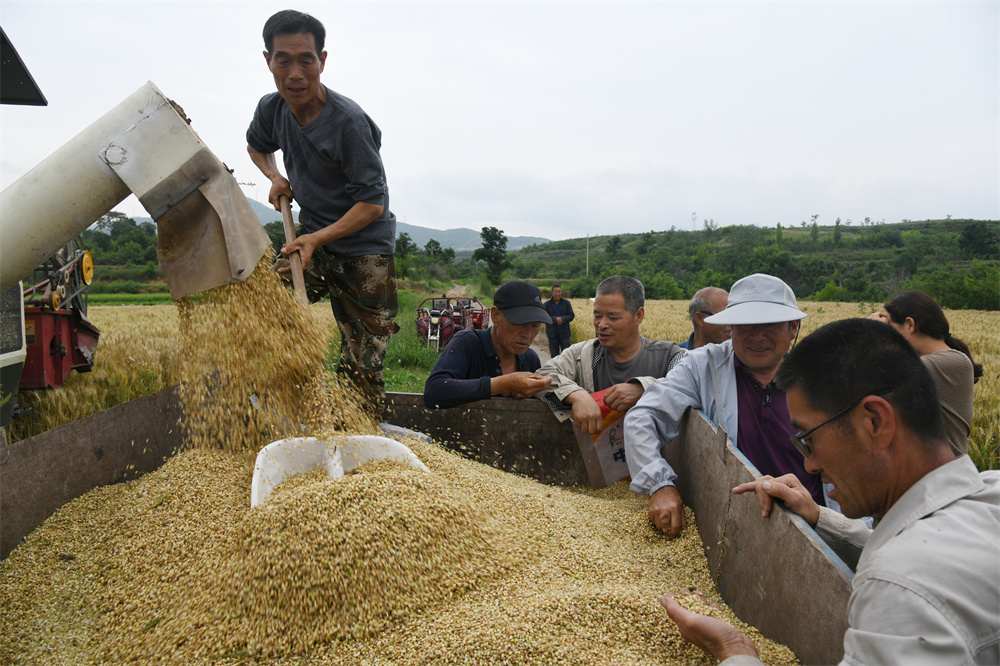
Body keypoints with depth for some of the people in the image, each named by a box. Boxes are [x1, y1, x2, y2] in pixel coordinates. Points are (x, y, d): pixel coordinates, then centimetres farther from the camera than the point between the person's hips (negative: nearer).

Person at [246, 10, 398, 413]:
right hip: (314, 236, 7)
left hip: (364, 247, -6)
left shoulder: (348, 121, -21)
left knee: (362, 362, -5)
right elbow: (257, 145, 24)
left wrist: (317, 239, -25)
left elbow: (372, 205, -19)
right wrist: (275, 178, 4)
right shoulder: (271, 109, -2)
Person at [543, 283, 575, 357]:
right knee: (554, 354, 8)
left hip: (564, 333, 0)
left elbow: (571, 315, 1)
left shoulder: (567, 303, 6)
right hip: (553, 334, 0)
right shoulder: (547, 304, 3)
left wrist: (562, 319, -17)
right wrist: (555, 319, -19)